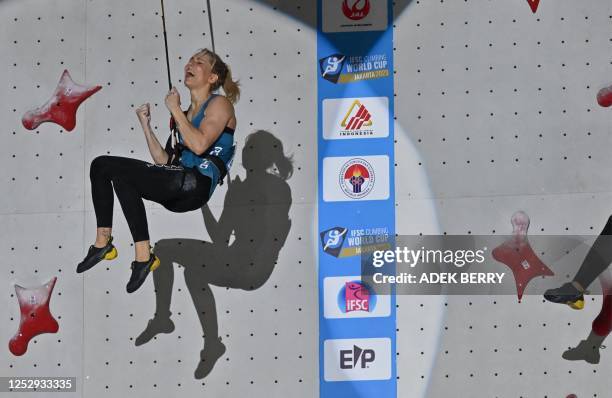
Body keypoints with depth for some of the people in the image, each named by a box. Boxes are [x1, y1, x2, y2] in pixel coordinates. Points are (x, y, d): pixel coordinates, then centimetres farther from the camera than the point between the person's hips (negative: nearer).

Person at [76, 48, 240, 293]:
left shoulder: (220, 104, 5)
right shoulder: (184, 114, 27)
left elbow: (199, 145, -15)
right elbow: (164, 161, 19)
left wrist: (175, 110, -5)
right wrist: (146, 125, 15)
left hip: (198, 184, -8)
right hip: (176, 186, 8)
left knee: (119, 171, -24)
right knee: (100, 165, 1)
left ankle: (143, 256, -23)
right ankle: (103, 242, -4)